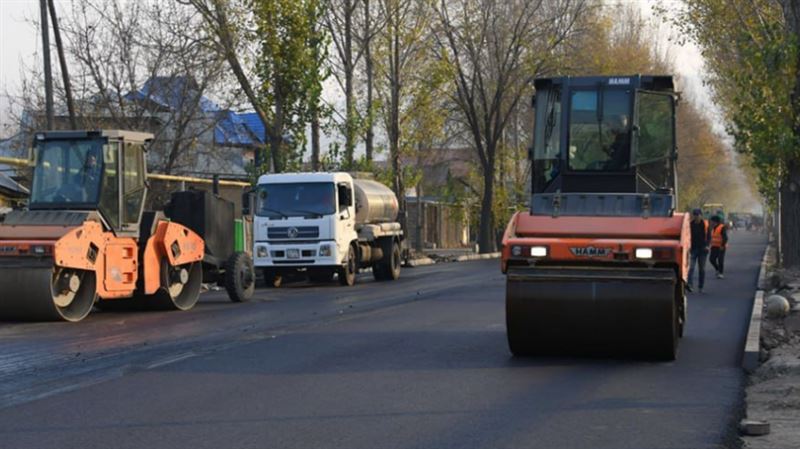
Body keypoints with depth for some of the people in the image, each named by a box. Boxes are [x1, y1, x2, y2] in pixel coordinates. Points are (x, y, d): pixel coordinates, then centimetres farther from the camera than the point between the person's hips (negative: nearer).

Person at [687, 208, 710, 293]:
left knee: (702, 269, 6)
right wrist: (689, 245, -7)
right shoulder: (691, 224, 1)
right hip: (693, 249, 0)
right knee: (691, 267, -15)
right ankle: (689, 284, -25)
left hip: (702, 249, 0)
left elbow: (708, 236, 3)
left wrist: (707, 245, -12)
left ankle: (700, 287, 12)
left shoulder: (705, 224, 0)